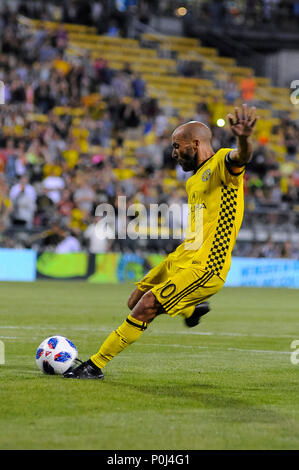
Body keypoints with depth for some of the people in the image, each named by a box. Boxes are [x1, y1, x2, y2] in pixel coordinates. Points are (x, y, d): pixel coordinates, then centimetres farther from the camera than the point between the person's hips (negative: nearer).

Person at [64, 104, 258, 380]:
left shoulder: (220, 163, -10)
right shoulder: (193, 181, 19)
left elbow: (240, 158, -35)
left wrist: (243, 139, -57)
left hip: (204, 268, -10)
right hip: (182, 257, 10)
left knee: (146, 306, -15)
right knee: (135, 302, 14)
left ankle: (96, 365, -6)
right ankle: (191, 308, 37)